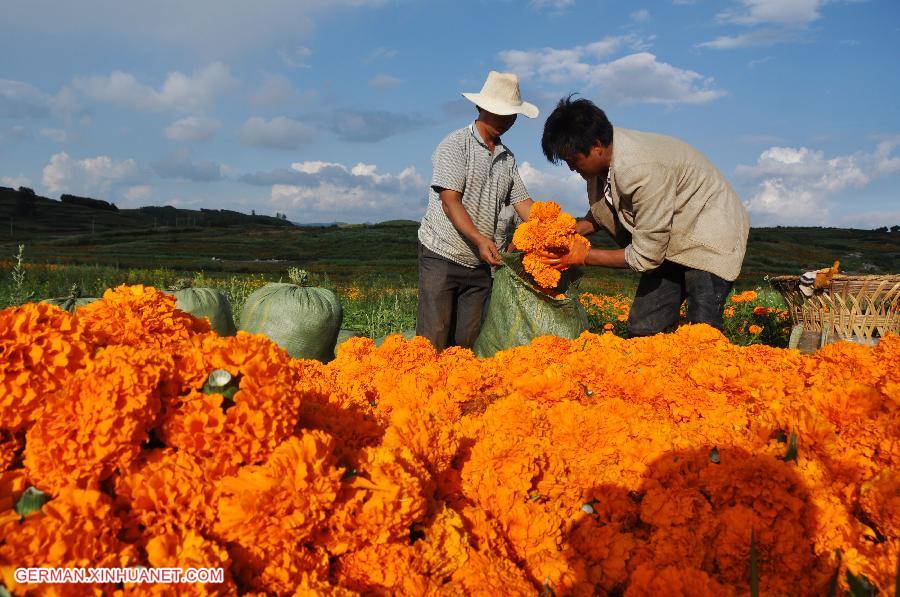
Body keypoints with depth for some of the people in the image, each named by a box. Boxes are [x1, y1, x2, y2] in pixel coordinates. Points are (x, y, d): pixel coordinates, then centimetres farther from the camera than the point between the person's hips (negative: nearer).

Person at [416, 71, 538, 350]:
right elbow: (450, 201, -15)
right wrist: (479, 239, -28)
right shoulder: (455, 145, -6)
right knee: (434, 341, -8)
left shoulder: (507, 157, 14)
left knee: (467, 343, 6)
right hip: (442, 256, -6)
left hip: (480, 264, 6)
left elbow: (522, 202, 9)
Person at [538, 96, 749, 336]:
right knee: (641, 329, 1)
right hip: (668, 239, 8)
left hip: (708, 236, -8)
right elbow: (600, 214, 10)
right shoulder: (602, 159, -9)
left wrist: (585, 256, -18)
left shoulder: (642, 169, -33)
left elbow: (646, 256, -26)